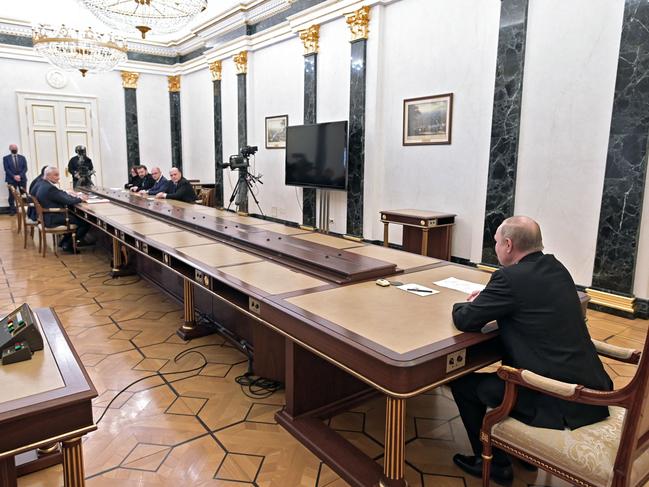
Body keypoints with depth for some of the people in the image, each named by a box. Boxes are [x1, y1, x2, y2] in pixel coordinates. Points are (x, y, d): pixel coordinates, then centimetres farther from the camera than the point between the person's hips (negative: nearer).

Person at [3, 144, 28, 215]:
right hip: (11, 179, -1)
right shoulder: (6, 158, 7)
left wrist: (20, 176, -12)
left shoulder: (22, 157, 12)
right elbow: (6, 169, -2)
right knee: (12, 195, -1)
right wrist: (14, 176, -15)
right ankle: (12, 210, 5)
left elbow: (25, 168, 3)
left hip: (22, 179, 1)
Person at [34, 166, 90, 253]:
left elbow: (61, 195, 13)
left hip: (47, 216, 11)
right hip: (52, 219, -11)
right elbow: (66, 201, -20)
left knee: (76, 216, 25)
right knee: (85, 223, -10)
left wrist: (76, 196, 2)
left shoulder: (44, 185, 10)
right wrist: (80, 199, -5)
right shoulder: (50, 188, -23)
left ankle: (64, 241, 25)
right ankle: (68, 245, 5)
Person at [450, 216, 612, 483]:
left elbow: (464, 320, -14)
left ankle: (493, 462, 22)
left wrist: (462, 305, 8)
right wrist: (489, 297, 13)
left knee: (462, 382, 6)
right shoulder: (556, 267, 6)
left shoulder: (511, 278, -19)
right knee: (504, 368, 29)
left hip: (558, 400, -8)